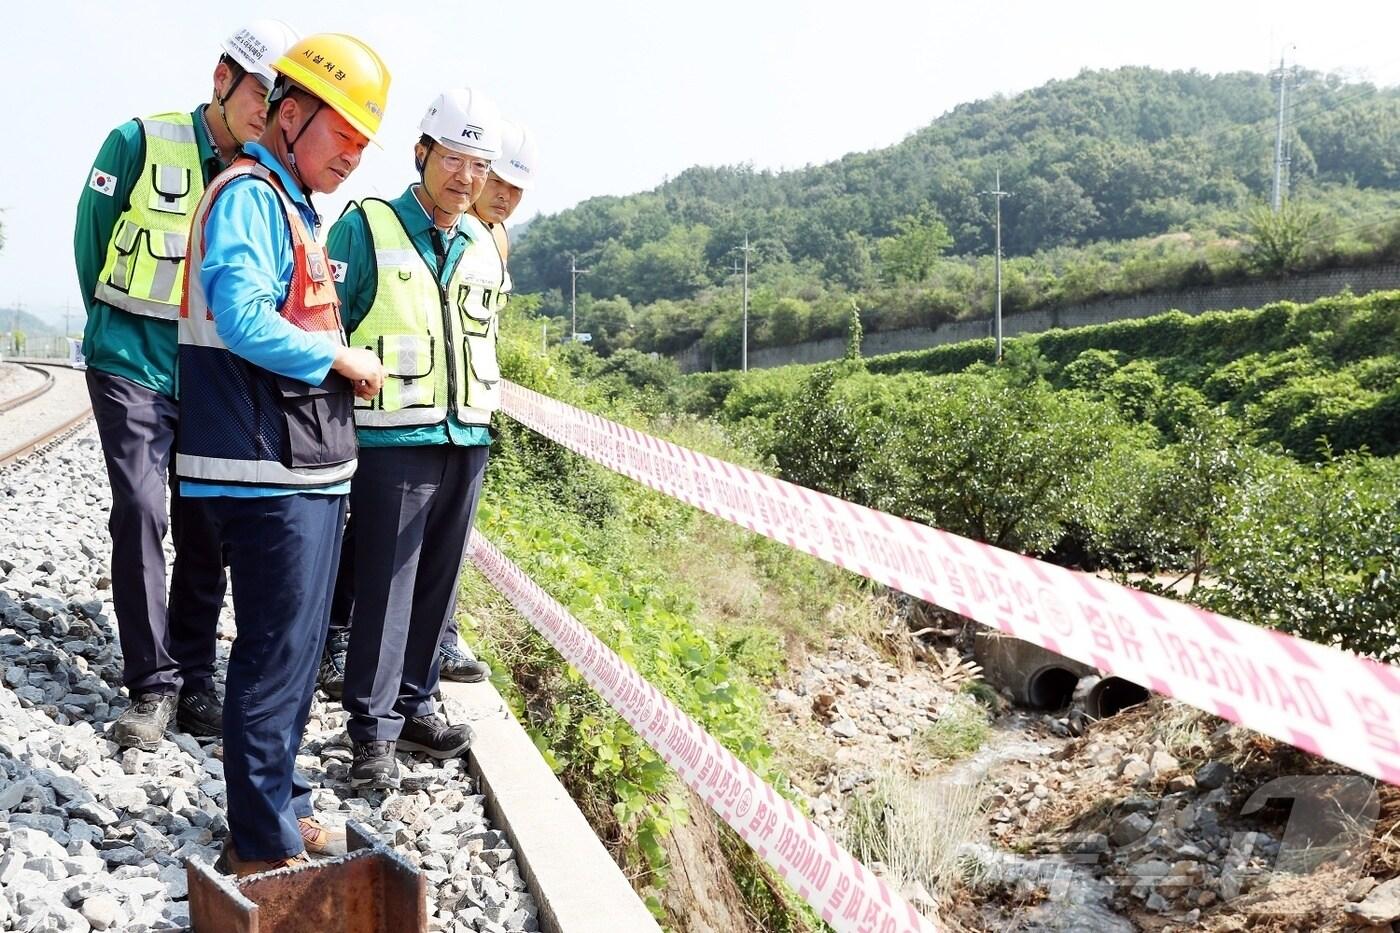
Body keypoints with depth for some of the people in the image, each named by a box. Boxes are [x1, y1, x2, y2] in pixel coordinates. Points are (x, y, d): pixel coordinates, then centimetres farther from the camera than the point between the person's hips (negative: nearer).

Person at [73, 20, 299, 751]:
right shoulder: (140, 143, -7)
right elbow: (92, 237, 3)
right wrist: (119, 326, 10)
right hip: (133, 366, -3)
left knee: (204, 526, 4)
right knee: (140, 514, -10)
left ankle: (194, 682, 14)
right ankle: (153, 686, 0)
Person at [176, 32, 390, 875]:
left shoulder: (291, 207, 20)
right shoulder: (250, 194, -11)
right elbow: (241, 318, -25)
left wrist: (342, 369, 10)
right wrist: (338, 358, -14)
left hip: (309, 471, 10)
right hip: (271, 477, -10)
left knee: (296, 652, 18)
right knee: (276, 657, -3)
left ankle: (280, 807, 31)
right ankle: (262, 845, 8)